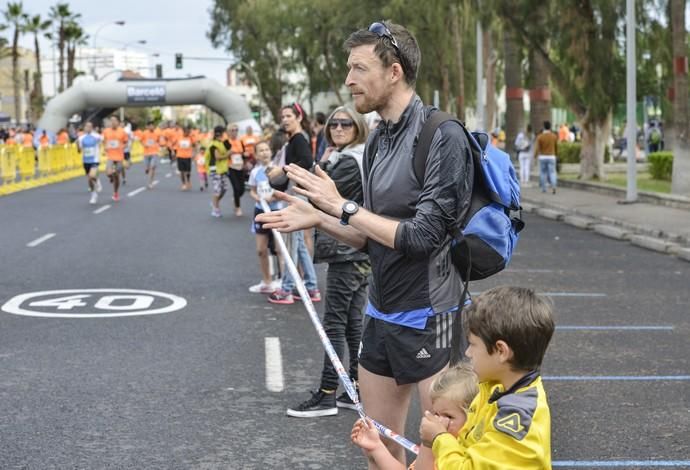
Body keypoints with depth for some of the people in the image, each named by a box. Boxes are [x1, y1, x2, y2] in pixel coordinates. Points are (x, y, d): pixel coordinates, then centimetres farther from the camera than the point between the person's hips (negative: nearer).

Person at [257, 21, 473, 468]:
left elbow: (423, 235, -22)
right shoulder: (378, 140, 9)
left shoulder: (442, 137, -17)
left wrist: (342, 206, -17)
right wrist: (317, 218, 4)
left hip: (429, 318, -8)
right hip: (381, 316, 8)